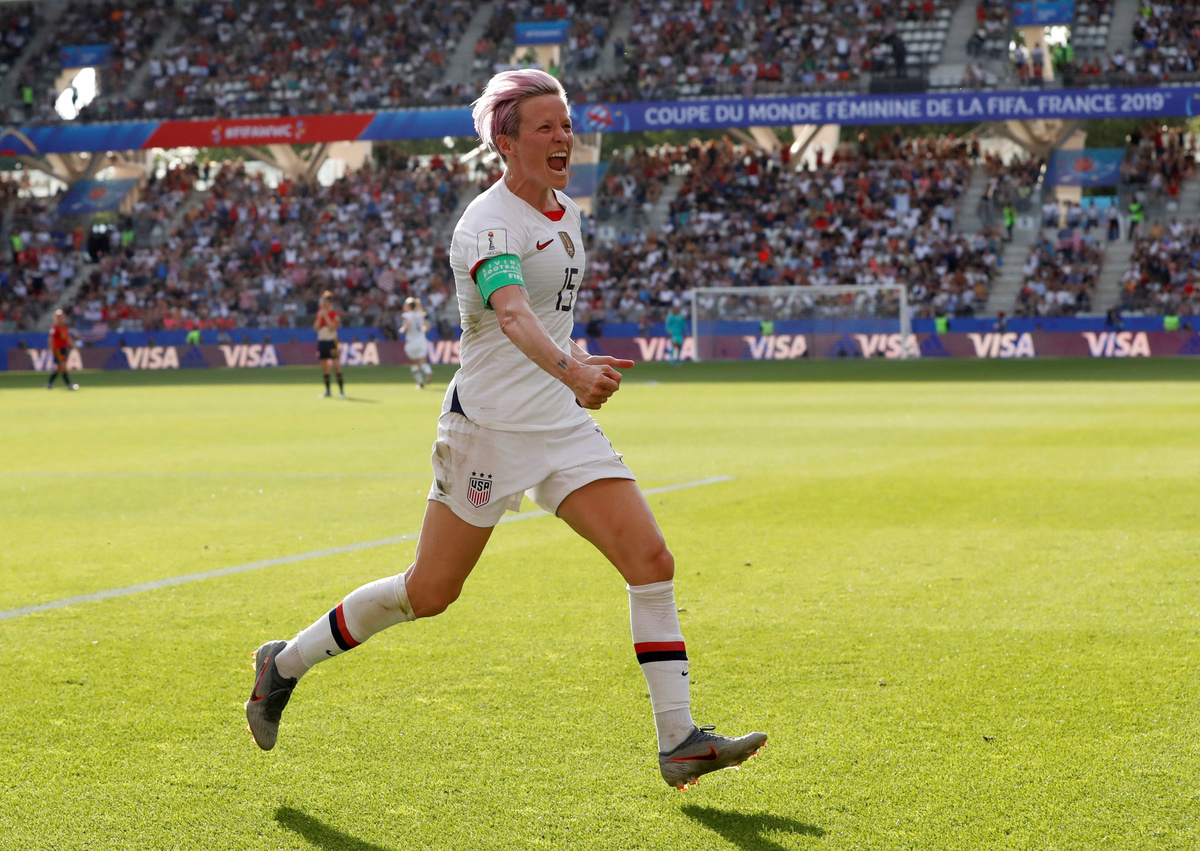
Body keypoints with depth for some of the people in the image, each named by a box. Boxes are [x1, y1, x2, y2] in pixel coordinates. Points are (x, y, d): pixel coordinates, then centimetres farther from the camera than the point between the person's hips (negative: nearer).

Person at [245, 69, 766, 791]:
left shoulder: (566, 212, 9)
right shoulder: (489, 224, -18)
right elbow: (514, 315, -38)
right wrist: (568, 367, -54)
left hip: (562, 425, 7)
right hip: (489, 426, -7)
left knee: (652, 560, -8)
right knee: (429, 594, 3)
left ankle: (679, 741, -6)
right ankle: (286, 663, 25)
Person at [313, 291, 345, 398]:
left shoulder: (336, 314, -3)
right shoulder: (319, 314, 12)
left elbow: (332, 327, -16)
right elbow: (316, 328, 4)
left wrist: (326, 316, -15)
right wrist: (320, 317, -6)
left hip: (332, 341, -5)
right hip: (321, 341, 5)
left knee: (336, 365, -12)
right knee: (324, 367, 6)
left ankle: (341, 390, -9)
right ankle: (327, 390, 12)